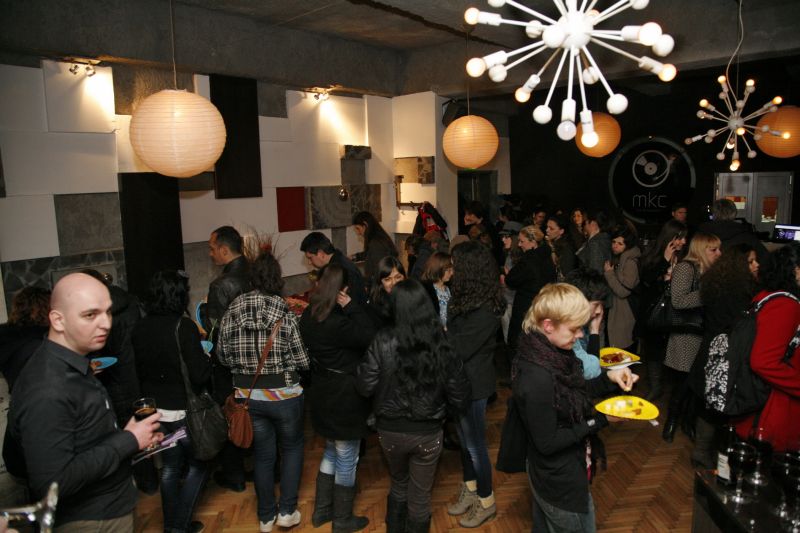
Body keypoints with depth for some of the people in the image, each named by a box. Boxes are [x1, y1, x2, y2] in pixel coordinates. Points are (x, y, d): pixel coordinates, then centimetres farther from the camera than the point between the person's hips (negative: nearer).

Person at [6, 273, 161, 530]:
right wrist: (128, 441, -23)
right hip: (88, 521, -9)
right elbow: (51, 483, -30)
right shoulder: (47, 391, -28)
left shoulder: (73, 366, 2)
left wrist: (132, 437, -2)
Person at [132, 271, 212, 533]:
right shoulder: (183, 326, -20)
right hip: (183, 410, -5)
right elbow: (199, 374, -21)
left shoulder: (139, 328, -2)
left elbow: (137, 370, 9)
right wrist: (207, 359, -3)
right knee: (198, 466, 15)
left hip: (154, 410, 6)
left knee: (170, 467, 21)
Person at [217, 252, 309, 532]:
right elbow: (303, 361, -11)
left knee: (262, 455, 18)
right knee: (292, 447, 20)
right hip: (284, 394, -3)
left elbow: (224, 356, 3)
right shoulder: (285, 314, -14)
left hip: (247, 395, 3)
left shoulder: (231, 312, -5)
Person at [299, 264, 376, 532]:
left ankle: (321, 510, 38)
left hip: (324, 395, 8)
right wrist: (352, 306, -24)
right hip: (345, 398, -8)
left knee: (331, 452, 26)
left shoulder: (309, 316, -2)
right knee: (346, 460, 10)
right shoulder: (337, 323, -29)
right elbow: (371, 337, -26)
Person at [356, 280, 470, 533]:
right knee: (420, 496, 19)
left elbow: (365, 387, -12)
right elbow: (460, 398, -8)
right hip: (428, 433, -1)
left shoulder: (383, 341, -18)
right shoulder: (442, 345, -15)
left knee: (399, 485, 29)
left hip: (390, 430, 1)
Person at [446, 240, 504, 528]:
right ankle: (470, 490, 43)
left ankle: (486, 501, 31)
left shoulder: (485, 311, -27)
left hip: (473, 384, -8)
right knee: (464, 438, 22)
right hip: (461, 380, 8)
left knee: (475, 444, 9)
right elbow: (452, 333, 3)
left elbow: (458, 349, -25)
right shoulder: (468, 299, 0)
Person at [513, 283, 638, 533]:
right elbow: (547, 442, -26)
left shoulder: (548, 353, -8)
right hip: (562, 484, -8)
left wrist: (608, 378, -8)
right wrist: (600, 420, -22)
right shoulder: (537, 378, -34)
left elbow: (572, 394, 6)